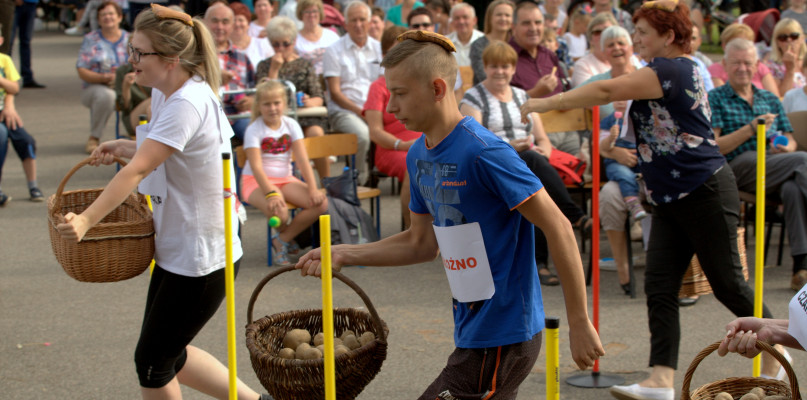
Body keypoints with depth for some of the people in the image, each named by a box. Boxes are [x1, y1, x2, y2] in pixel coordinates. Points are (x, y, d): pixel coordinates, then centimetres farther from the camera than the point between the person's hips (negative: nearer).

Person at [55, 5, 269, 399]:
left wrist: (86, 219, -34)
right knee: (166, 354, 19)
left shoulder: (187, 104, -25)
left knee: (152, 361, 3)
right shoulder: (165, 93, 5)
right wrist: (124, 146, 3)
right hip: (175, 249, 10)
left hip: (200, 258, -10)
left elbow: (138, 170, -31)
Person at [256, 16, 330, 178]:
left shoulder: (304, 65, 16)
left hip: (306, 115, 2)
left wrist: (310, 102, -17)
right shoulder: (264, 66, 12)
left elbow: (319, 99, 8)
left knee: (316, 132, -32)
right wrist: (274, 69, -6)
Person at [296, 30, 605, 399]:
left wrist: (579, 324, -18)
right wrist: (344, 255, 11)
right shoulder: (419, 156, 8)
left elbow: (558, 229, -19)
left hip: (501, 337, -9)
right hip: (472, 330, 9)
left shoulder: (483, 153, -19)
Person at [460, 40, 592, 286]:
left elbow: (543, 140, 18)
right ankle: (576, 217, -38)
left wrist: (542, 151, -6)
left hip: (532, 167, 5)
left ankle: (539, 261, -37)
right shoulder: (473, 98, 6)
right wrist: (508, 147, -21)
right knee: (535, 161, -37)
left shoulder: (522, 97, 22)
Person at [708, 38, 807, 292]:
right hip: (740, 167, -4)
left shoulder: (771, 100, 28)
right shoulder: (716, 99, 11)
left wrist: (786, 147, -1)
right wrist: (751, 129, -12)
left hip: (777, 165, 4)